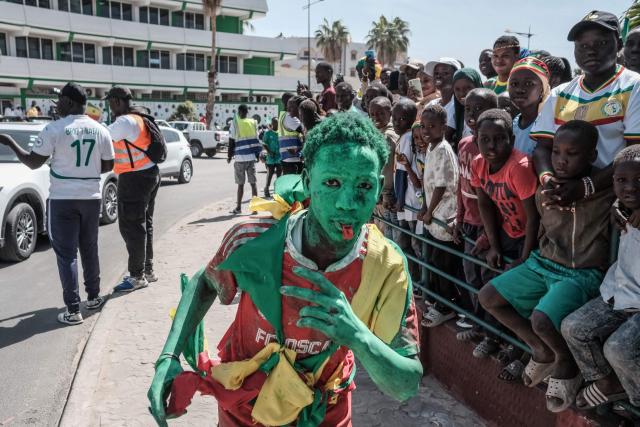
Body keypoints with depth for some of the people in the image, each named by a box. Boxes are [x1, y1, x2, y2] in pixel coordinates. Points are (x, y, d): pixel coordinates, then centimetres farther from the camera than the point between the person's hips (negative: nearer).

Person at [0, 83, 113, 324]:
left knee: (66, 254, 1)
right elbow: (108, 166, 9)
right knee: (89, 249, 18)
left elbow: (32, 162, -6)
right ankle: (94, 297, 28)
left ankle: (73, 310, 2)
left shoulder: (55, 129, -11)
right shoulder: (100, 131, 3)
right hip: (91, 198, 5)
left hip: (63, 200, -4)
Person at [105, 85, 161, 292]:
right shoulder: (138, 119, 15)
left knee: (131, 227, -4)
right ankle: (147, 270, 25)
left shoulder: (126, 121, -17)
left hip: (135, 179, -10)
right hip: (149, 174, 10)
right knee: (143, 225, 16)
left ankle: (137, 276, 3)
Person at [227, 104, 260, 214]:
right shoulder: (253, 122, 6)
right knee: (253, 182, 6)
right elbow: (256, 138, 9)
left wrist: (229, 156, 4)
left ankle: (238, 207, 10)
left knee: (240, 183, 3)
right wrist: (257, 154, 17)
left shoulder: (235, 123, -5)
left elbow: (231, 141, -5)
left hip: (240, 157, -3)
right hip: (252, 157, 3)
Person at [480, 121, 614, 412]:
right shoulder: (544, 192, 2)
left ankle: (567, 362, 6)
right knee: (488, 297, 1)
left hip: (583, 274, -7)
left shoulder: (606, 192, -14)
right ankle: (541, 350, 15)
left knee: (541, 320, -30)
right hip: (543, 264, 7)